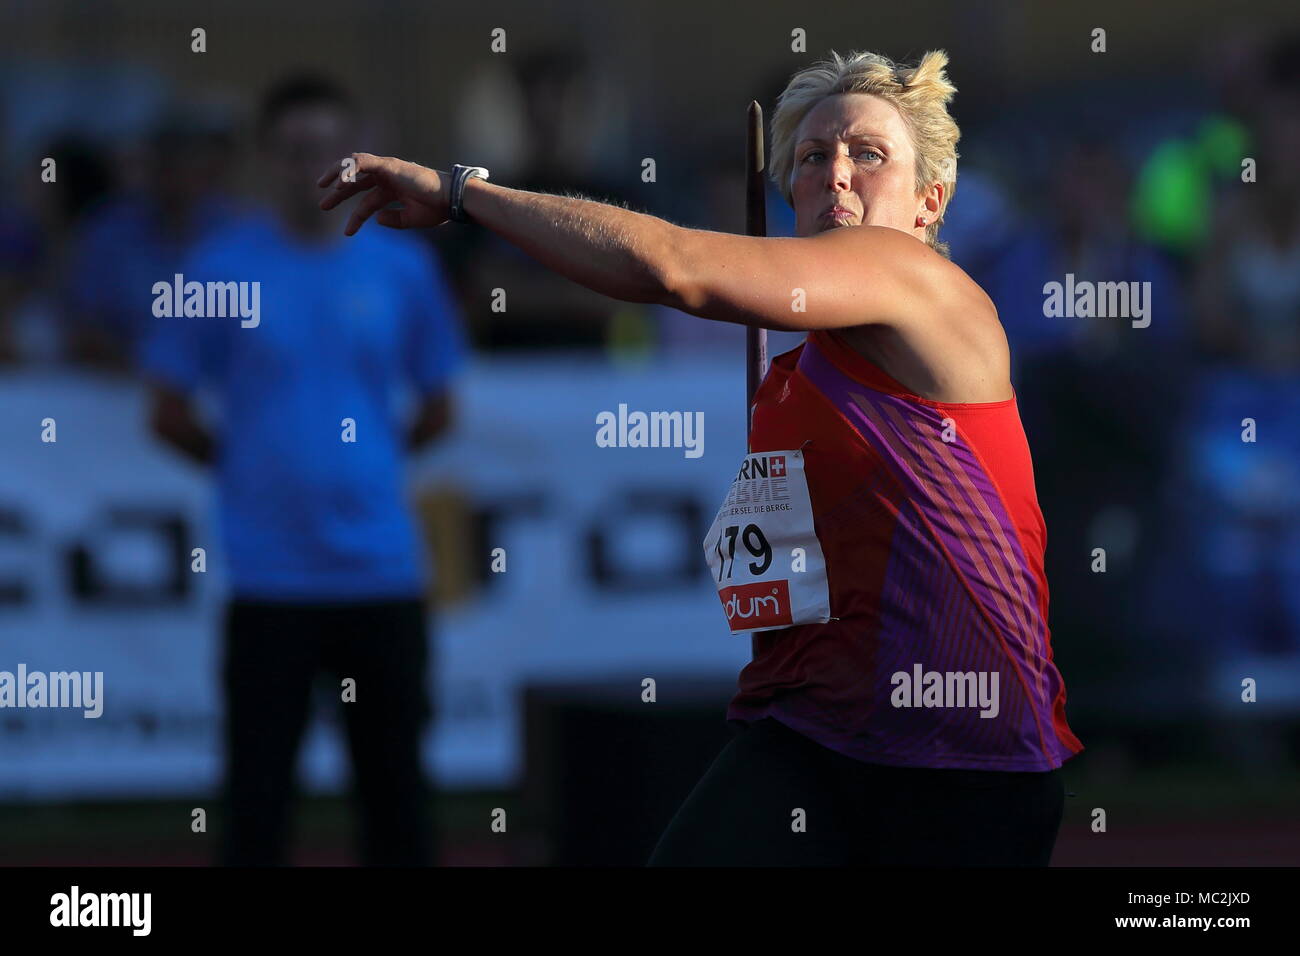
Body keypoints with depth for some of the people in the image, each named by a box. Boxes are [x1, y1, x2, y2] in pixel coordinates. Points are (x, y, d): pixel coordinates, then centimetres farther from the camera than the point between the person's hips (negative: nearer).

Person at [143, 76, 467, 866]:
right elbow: (172, 415, 5)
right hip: (270, 578, -2)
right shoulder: (222, 268, -1)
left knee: (396, 788, 7)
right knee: (258, 791, 0)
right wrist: (250, 468, 7)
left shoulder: (403, 268, 6)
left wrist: (364, 465, 10)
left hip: (382, 571, 2)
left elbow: (436, 411, 15)